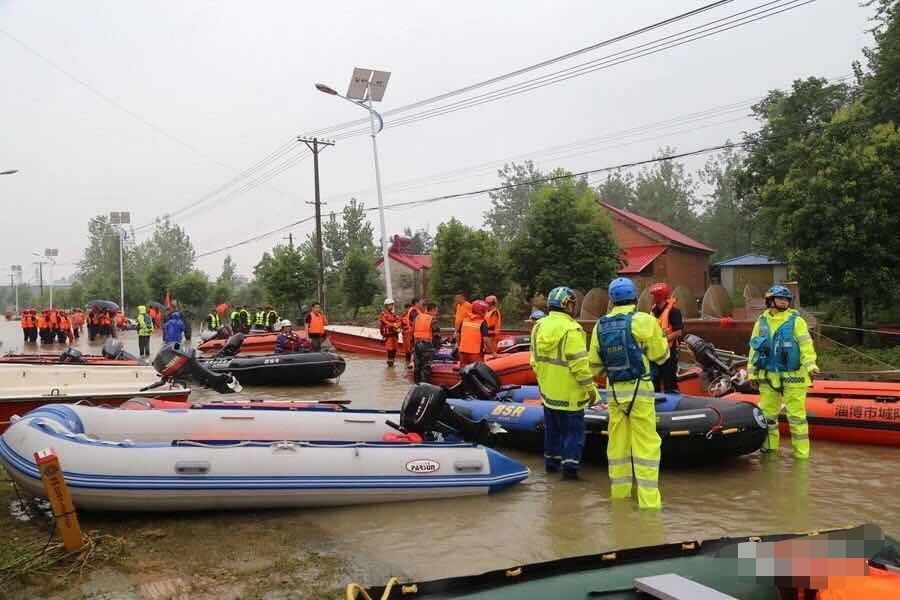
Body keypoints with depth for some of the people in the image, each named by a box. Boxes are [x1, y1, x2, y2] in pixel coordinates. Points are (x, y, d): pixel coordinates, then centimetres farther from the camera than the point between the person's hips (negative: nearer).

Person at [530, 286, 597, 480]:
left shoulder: (539, 326, 2)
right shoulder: (571, 329, -20)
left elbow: (534, 360, 9)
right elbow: (579, 364, -21)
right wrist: (590, 388, -13)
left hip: (547, 390, 7)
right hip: (569, 393, -7)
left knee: (552, 428, 20)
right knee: (573, 430, 5)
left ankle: (551, 461, 29)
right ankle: (570, 465, 4)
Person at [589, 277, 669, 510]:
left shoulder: (600, 326, 2)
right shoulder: (644, 321, -10)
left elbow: (595, 365, 7)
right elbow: (661, 356, -1)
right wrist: (659, 335, 16)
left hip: (614, 392, 5)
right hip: (639, 390, -4)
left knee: (617, 444, 14)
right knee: (646, 445, -1)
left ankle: (619, 494, 24)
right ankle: (649, 501, 0)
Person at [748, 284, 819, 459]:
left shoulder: (796, 321, -1)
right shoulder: (762, 321, 9)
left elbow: (806, 344, -8)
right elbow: (754, 348, 13)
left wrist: (810, 363, -22)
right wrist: (751, 372, 12)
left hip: (792, 377, -4)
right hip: (768, 376, 4)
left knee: (796, 414, -2)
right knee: (766, 412, 12)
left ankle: (801, 452, 6)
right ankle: (770, 445, 27)